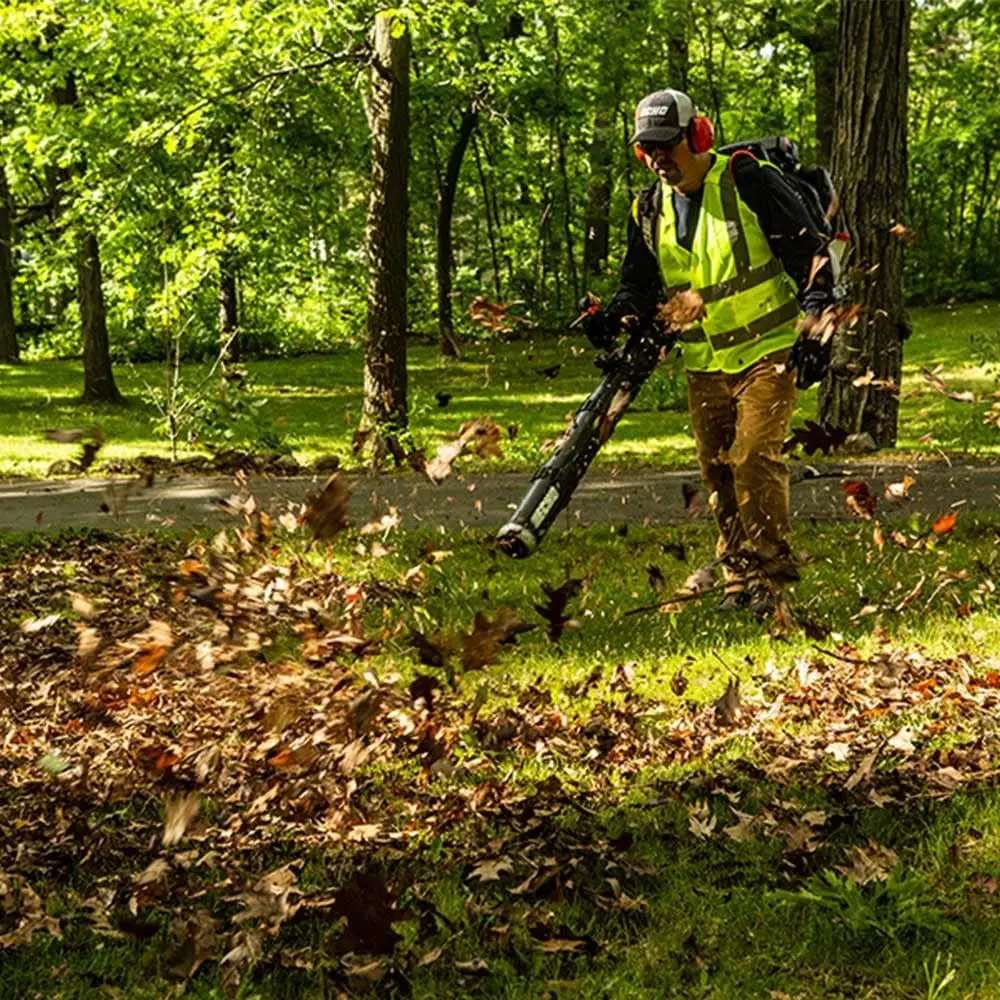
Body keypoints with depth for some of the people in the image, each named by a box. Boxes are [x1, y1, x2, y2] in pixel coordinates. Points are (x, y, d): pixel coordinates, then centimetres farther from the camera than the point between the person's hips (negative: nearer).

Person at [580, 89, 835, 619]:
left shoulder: (750, 182, -11)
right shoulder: (649, 211, 4)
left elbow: (811, 253, -8)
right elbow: (640, 285, 12)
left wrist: (813, 327, -13)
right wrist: (614, 318, -10)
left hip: (769, 351, -6)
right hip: (705, 365, 6)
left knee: (754, 458, -16)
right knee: (717, 471, 6)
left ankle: (772, 574, -5)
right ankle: (738, 577, 18)